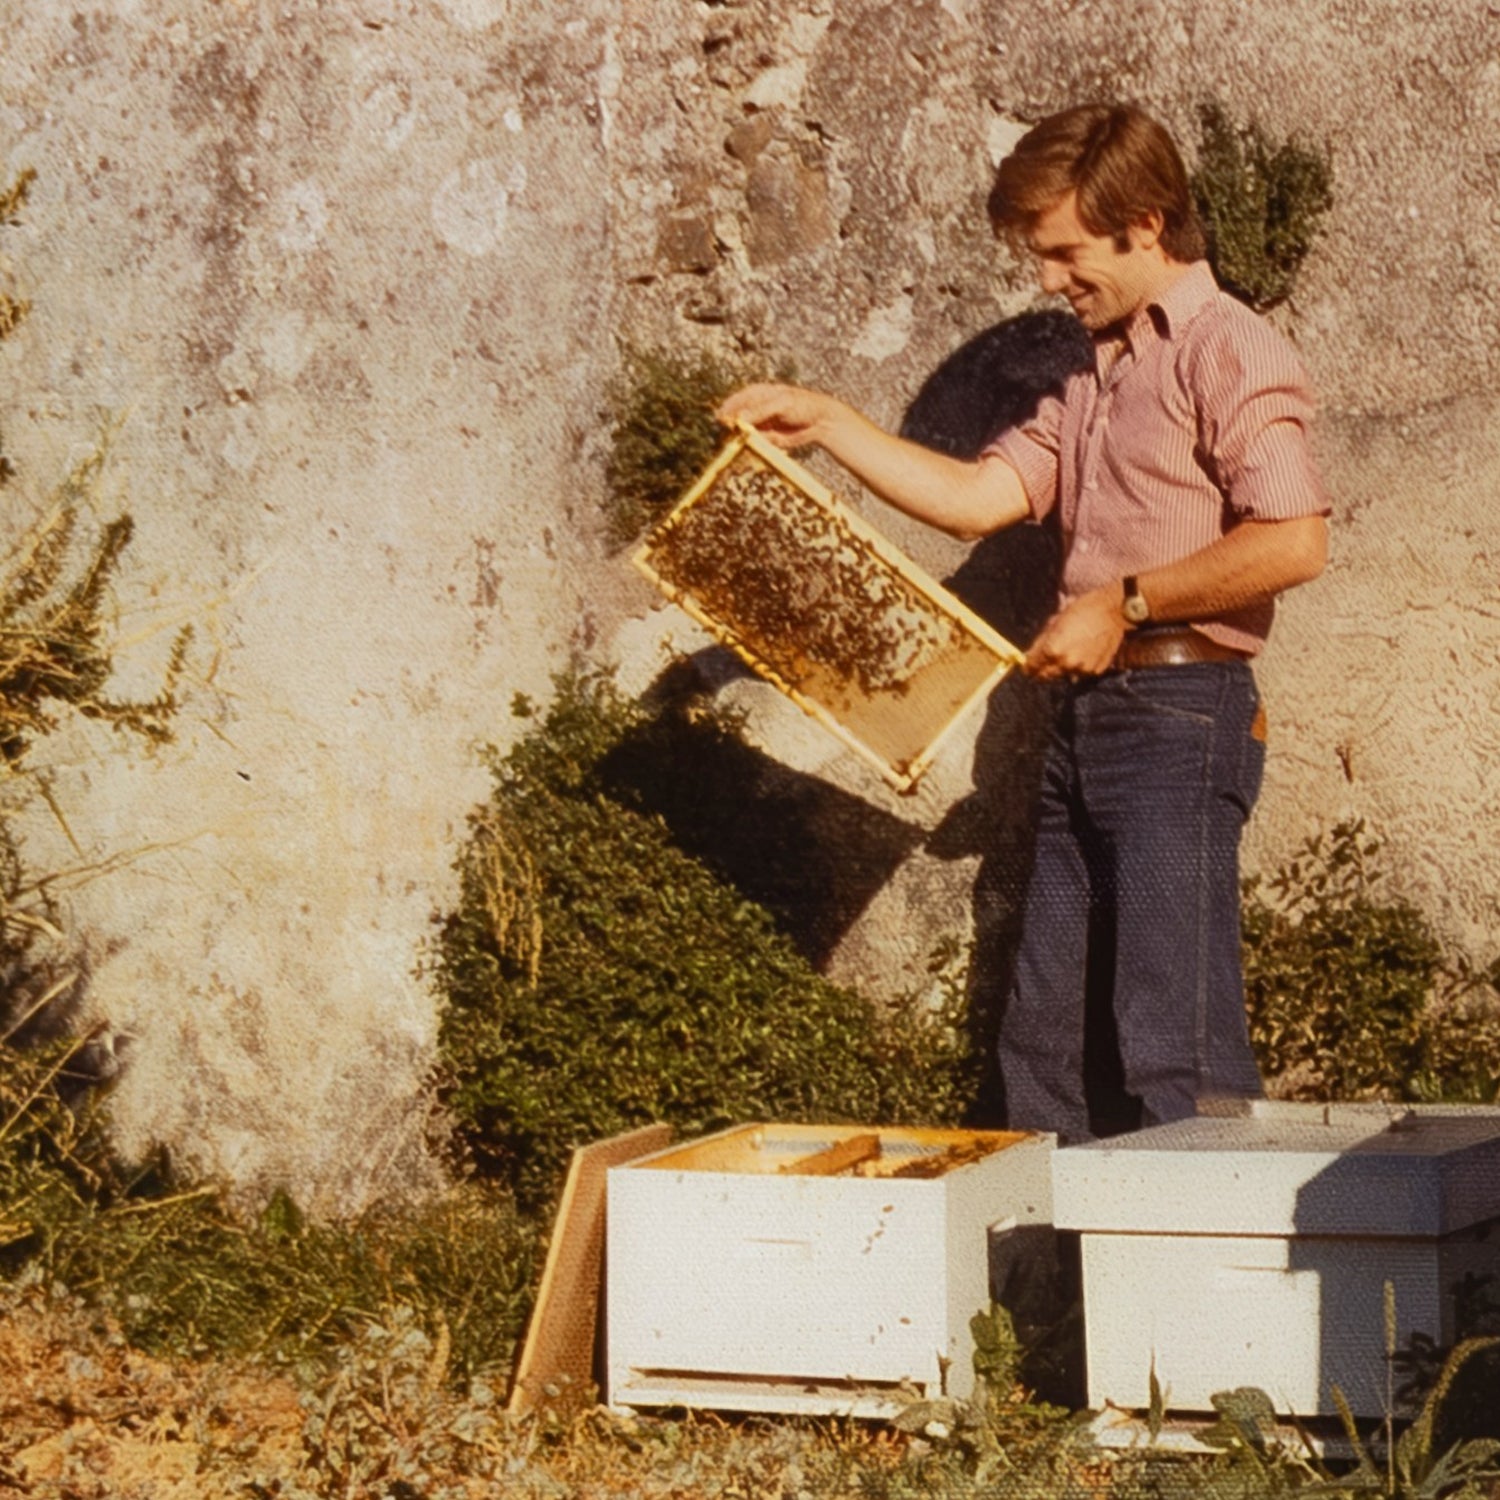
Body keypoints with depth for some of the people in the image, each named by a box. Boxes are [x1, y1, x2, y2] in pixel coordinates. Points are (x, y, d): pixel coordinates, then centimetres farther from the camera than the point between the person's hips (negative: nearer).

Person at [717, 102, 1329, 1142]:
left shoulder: (1229, 351, -6)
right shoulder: (1098, 379, 23)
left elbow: (1295, 541, -19)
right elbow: (974, 497, 16)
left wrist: (1126, 601, -13)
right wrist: (825, 422, 12)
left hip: (1179, 714, -9)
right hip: (1088, 717, 9)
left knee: (1178, 1048, -10)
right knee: (1041, 1035, 9)